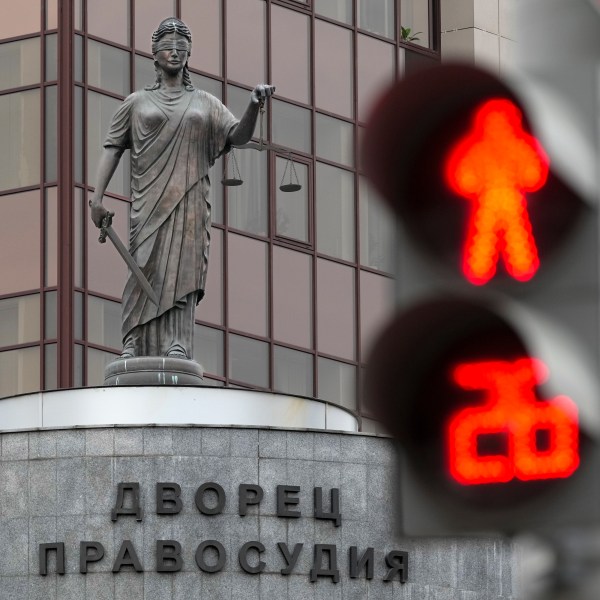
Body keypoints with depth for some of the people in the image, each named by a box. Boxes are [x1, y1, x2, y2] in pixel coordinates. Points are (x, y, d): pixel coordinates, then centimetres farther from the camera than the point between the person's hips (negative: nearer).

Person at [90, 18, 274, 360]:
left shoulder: (205, 103, 15)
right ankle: (134, 346, -13)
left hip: (189, 203, 1)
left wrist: (255, 106, -16)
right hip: (149, 202, -1)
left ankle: (177, 346, -17)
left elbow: (239, 136, 4)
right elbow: (113, 148, 10)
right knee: (146, 271, -9)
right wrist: (98, 195, -1)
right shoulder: (138, 103, 14)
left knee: (181, 274, -9)